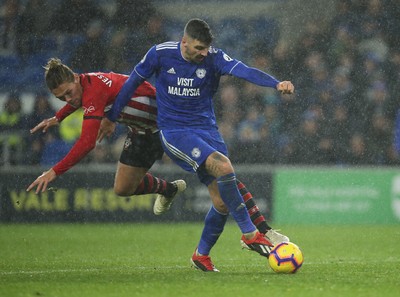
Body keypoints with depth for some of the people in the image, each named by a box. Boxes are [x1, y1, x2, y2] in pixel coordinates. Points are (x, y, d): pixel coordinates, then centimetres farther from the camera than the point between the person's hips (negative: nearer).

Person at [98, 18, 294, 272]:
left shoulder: (214, 58, -8)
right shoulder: (160, 54, -8)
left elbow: (245, 71, -25)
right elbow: (133, 82, 6)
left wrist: (276, 84, -43)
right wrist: (111, 118, 14)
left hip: (206, 128, 3)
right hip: (173, 131, -3)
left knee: (222, 202, -2)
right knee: (224, 167, -28)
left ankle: (202, 255, 21)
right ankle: (250, 234, -17)